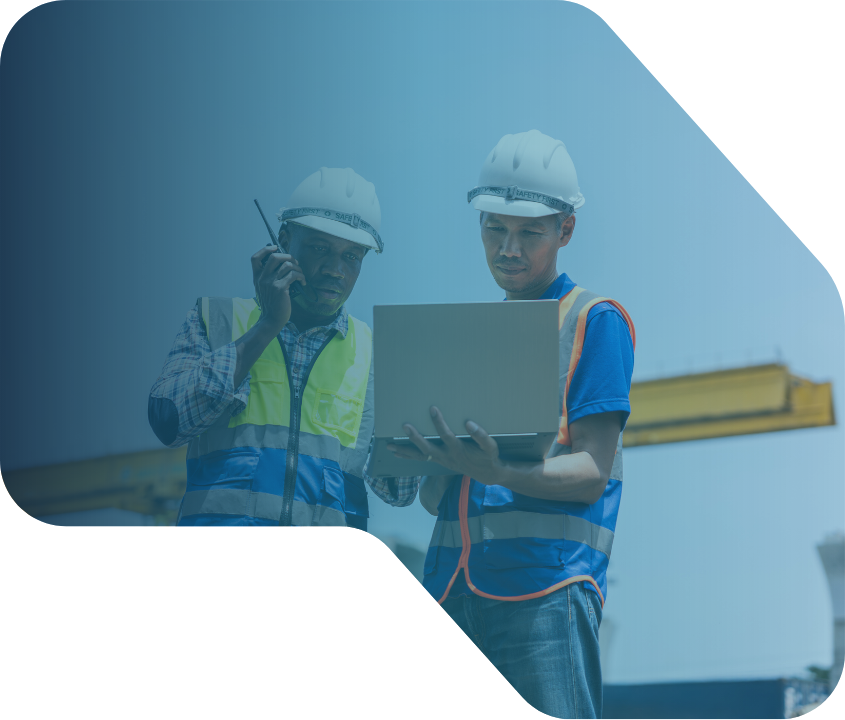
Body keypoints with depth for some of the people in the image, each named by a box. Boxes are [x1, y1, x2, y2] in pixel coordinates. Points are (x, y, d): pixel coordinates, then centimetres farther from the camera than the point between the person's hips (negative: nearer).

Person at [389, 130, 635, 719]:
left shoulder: (595, 321, 5)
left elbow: (592, 472, -5)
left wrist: (496, 473, -23)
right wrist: (436, 479, -2)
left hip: (546, 587, -5)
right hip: (451, 590, 6)